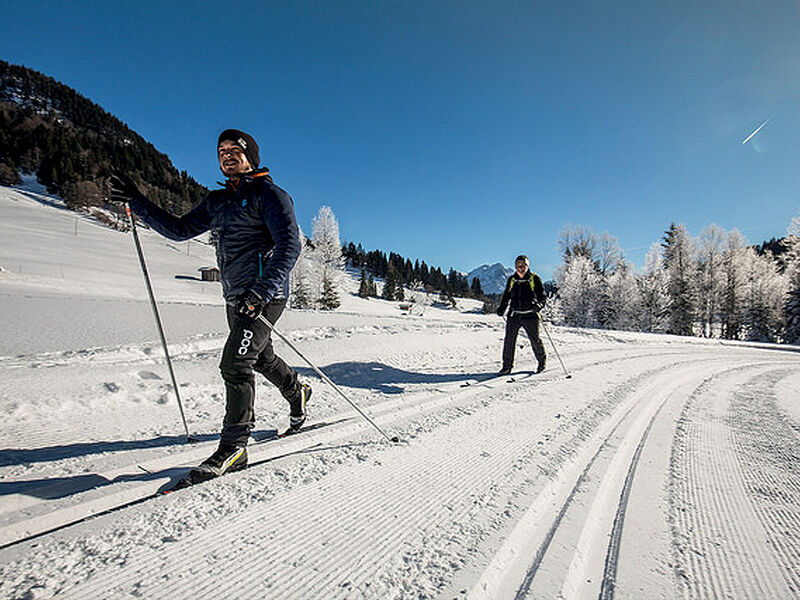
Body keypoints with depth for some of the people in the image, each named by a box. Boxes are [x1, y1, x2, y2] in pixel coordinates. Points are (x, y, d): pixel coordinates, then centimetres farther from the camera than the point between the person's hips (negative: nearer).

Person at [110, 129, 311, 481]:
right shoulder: (217, 201, 18)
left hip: (265, 295, -8)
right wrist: (137, 203, 12)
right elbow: (180, 229, 21)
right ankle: (297, 393, 45)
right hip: (235, 298, 8)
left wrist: (262, 291, -29)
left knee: (235, 364, -13)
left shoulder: (269, 194, -6)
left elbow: (289, 246, -18)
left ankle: (234, 446, -1)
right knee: (261, 357, 20)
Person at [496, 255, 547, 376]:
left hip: (530, 315, -3)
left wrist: (539, 305, -19)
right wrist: (501, 308, 5)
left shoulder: (534, 278, 1)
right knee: (509, 340, -3)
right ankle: (507, 366, 7)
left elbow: (542, 296, 1)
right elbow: (506, 296, 19)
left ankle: (542, 361, 26)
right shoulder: (512, 279, 11)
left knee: (535, 339, 1)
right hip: (514, 315, 3)